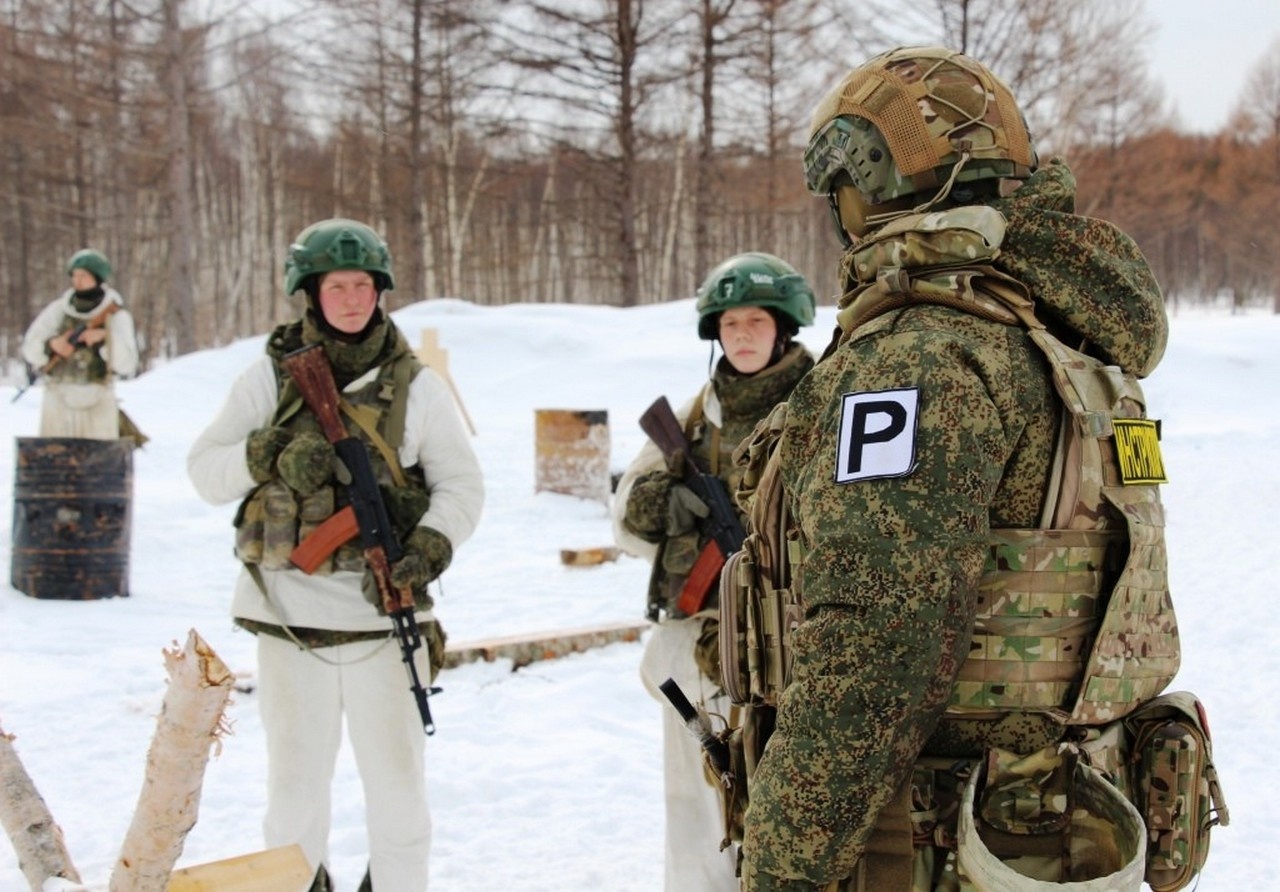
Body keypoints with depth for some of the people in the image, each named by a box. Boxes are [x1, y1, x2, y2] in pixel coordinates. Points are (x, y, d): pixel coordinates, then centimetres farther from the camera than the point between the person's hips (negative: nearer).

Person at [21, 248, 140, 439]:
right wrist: (51, 345, -17)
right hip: (59, 402, 2)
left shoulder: (117, 316, -1)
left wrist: (106, 337, -24)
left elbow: (126, 366, -10)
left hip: (97, 404, -2)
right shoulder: (58, 310, 4)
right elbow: (29, 349, 4)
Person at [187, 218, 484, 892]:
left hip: (382, 616, 0)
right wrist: (272, 458, -18)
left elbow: (462, 484, 4)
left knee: (396, 781, 6)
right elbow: (204, 470, 0)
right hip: (289, 616, 0)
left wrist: (428, 549, -14)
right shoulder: (271, 377, 3)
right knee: (295, 785, 8)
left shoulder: (414, 385, 3)